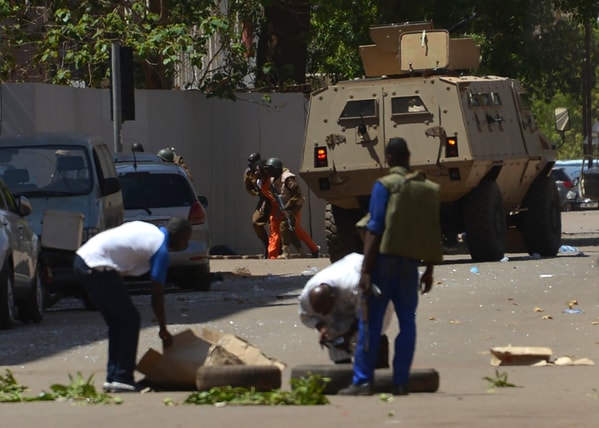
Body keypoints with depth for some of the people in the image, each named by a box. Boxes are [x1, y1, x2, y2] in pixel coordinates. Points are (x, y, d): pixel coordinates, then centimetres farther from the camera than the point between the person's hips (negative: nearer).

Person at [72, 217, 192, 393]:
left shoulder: (148, 230, 20)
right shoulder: (160, 250, -5)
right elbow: (157, 295, -2)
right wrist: (163, 330, 8)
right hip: (97, 267, -9)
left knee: (116, 322, 17)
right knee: (130, 320, -1)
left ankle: (112, 378, 18)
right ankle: (122, 379, -2)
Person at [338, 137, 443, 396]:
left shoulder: (385, 186, -8)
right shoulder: (428, 189, 8)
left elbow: (375, 230, -13)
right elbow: (433, 235, 9)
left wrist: (366, 269, -14)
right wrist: (429, 270, 15)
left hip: (385, 258, -4)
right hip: (411, 263, 4)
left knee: (370, 321, -1)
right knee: (407, 321, 8)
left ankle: (363, 381, -4)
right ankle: (400, 382, 5)